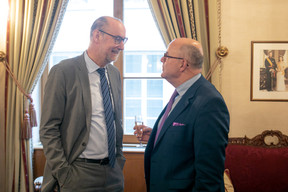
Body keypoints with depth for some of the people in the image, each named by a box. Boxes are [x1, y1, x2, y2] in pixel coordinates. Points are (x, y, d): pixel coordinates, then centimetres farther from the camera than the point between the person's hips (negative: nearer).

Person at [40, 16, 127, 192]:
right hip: (79, 174, -6)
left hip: (113, 171, 6)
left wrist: (119, 160, 12)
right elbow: (48, 129, -12)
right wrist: (63, 174, -13)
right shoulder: (63, 72, -12)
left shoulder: (115, 73, 8)